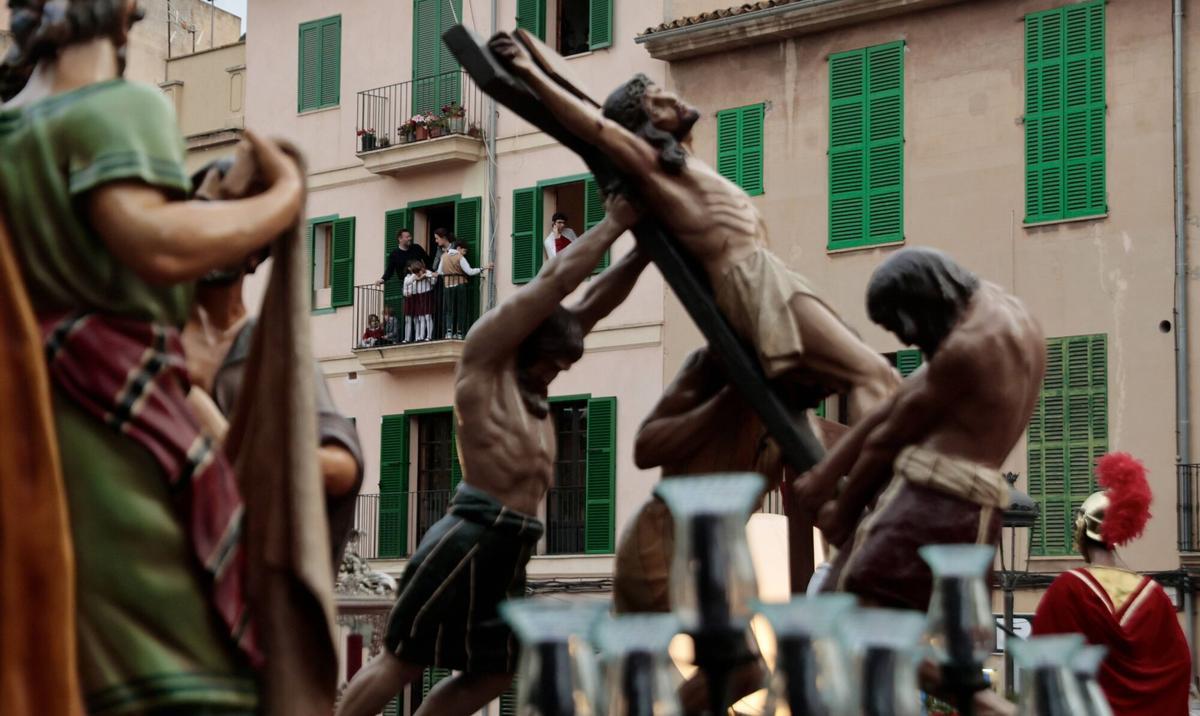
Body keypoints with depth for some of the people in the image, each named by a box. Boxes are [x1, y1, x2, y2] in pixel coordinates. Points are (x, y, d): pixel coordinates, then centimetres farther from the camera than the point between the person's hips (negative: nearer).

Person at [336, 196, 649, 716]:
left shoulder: (528, 380, 20)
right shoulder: (485, 352, -1)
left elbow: (595, 301, 20)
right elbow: (556, 280, -6)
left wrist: (644, 249, 13)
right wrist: (614, 223, 1)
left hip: (509, 545, 9)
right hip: (474, 535, -9)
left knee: (493, 673, 10)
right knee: (403, 659, -5)